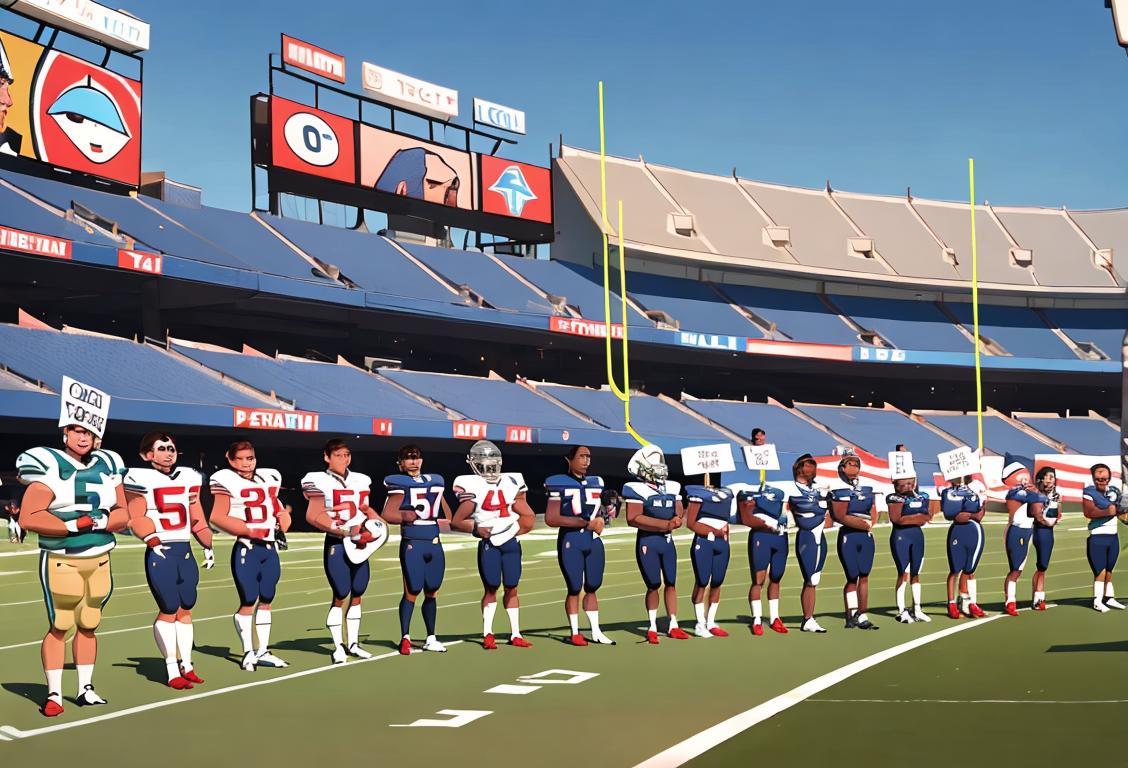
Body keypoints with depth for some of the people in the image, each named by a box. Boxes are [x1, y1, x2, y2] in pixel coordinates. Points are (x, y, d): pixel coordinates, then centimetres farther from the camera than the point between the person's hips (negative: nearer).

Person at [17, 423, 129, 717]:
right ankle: (54, 694, 5)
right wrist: (74, 525, -18)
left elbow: (123, 515, 9)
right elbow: (28, 518, -17)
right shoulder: (49, 467, -9)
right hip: (61, 561, -5)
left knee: (89, 626, 11)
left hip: (99, 561, 5)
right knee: (59, 626, -4)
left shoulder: (107, 467, 8)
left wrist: (101, 522, -12)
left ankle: (85, 690, 21)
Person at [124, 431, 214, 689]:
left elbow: (196, 518, 17)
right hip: (160, 554, -5)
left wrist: (208, 547, 16)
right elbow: (136, 519, -9)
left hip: (185, 553, 5)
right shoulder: (141, 479, -5)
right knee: (168, 610, -4)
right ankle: (172, 671, 4)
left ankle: (186, 666, 19)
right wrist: (154, 542, -19)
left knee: (185, 609, 9)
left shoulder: (187, 478, 12)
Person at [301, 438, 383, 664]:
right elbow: (314, 516, -13)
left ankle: (353, 643, 20)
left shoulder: (360, 481, 9)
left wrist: (374, 520, -1)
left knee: (357, 594, 10)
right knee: (340, 595, -4)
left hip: (359, 544, 5)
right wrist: (346, 531, -18)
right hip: (336, 544, -5)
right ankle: (338, 646, 7)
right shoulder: (319, 482, -7)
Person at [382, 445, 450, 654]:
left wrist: (448, 522, 4)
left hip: (434, 544, 6)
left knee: (432, 591, 10)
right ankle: (405, 638, 6)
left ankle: (431, 638, 19)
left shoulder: (435, 482, 15)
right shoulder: (399, 485, -4)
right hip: (412, 544, -5)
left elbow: (447, 514, 23)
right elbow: (386, 515, -13)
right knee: (412, 591, -5)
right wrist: (403, 516, -27)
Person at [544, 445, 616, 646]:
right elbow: (551, 518, -14)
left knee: (592, 587, 10)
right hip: (571, 541, -5)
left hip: (594, 541, 5)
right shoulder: (559, 484, -7)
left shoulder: (596, 483, 12)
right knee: (574, 588, 0)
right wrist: (585, 523, -16)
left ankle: (596, 632, 17)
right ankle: (575, 633, 11)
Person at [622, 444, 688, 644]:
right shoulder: (637, 489, -11)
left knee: (671, 583, 8)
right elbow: (633, 518, -18)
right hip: (647, 542, -6)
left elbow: (680, 513, 12)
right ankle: (652, 628, 12)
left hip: (668, 541, 6)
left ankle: (673, 626, 16)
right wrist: (665, 524, -19)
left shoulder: (672, 488, 9)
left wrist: (678, 519, -15)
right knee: (654, 585, -1)